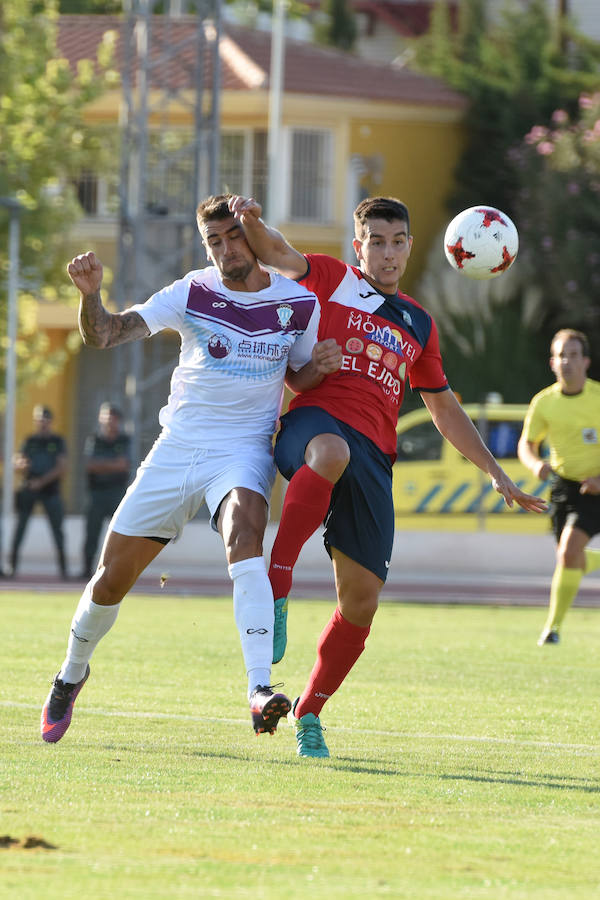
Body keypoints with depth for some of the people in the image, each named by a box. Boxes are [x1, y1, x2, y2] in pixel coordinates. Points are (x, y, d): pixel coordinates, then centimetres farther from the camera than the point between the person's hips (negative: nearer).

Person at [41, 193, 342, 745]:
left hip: (245, 449, -2)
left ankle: (260, 690, -44)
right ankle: (73, 673, 34)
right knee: (113, 575, 3)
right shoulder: (192, 293, -3)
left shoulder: (299, 304, -1)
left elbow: (299, 378, 15)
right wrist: (91, 295, -31)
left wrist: (320, 366, -8)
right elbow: (105, 334, -10)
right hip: (178, 447, 2)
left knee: (244, 532, -34)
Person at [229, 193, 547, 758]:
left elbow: (444, 409, 31)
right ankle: (276, 585, -41)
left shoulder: (418, 324, 25)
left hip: (373, 457, 5)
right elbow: (275, 254, -5)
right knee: (332, 452, -44)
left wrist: (496, 473, 27)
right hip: (314, 421, -5)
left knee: (361, 599, -3)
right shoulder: (331, 281, 13)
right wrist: (252, 223, -28)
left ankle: (309, 712, 15)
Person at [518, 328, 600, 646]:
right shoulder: (543, 402, -5)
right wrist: (535, 464, -17)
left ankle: (554, 625, -12)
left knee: (570, 549, -21)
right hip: (563, 485, 4)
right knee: (570, 558, 9)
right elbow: (527, 444, 7)